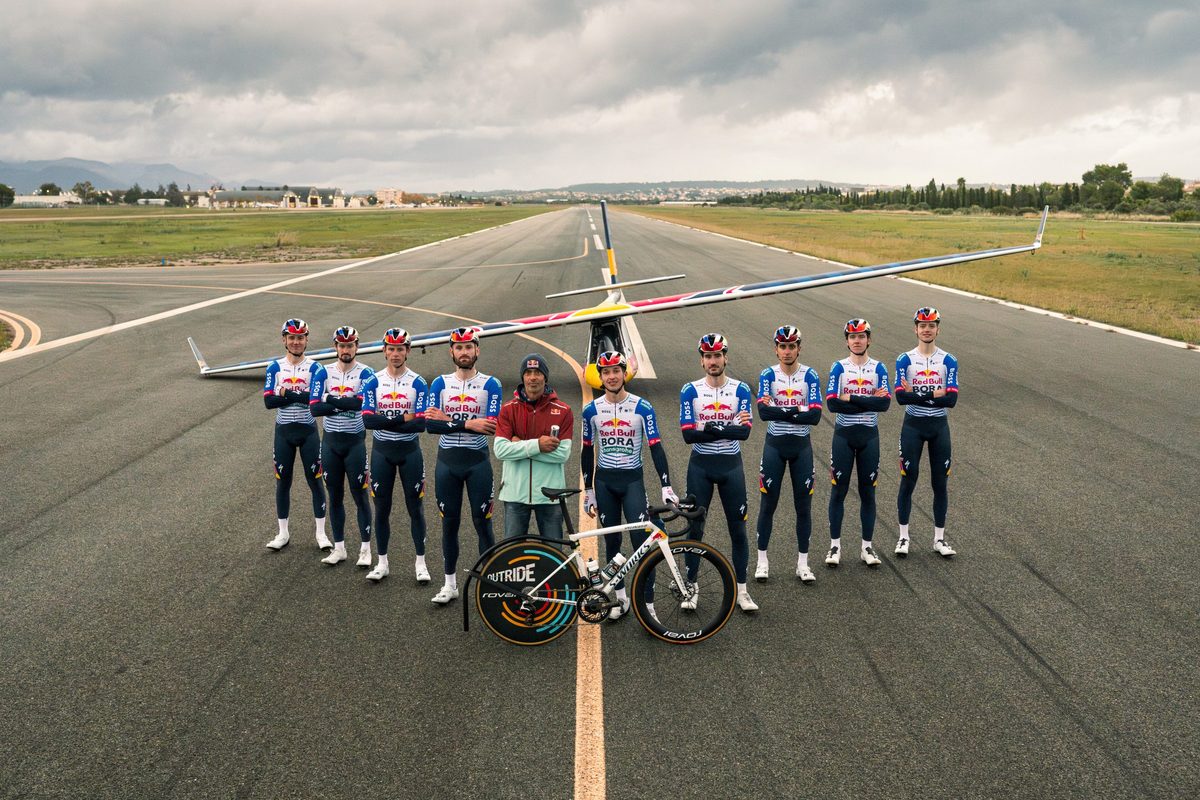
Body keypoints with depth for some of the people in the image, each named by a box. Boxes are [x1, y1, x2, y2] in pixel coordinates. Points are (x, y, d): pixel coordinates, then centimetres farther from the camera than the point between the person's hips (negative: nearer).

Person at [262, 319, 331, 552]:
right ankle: (283, 533, 23)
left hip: (308, 431, -2)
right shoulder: (275, 367, 2)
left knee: (315, 480, 3)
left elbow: (316, 399, -18)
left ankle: (321, 533, 14)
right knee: (282, 482, 10)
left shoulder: (315, 368, -5)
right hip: (283, 431, 2)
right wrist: (301, 396, -17)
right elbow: (268, 401, -9)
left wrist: (285, 393, -16)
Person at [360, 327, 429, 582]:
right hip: (382, 451, 1)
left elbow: (421, 424, -14)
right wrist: (403, 419, -17)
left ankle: (420, 562, 16)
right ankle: (382, 562, 21)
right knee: (382, 508, 9)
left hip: (409, 451, -1)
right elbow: (368, 419, -12)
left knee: (415, 507, 5)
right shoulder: (373, 382, -1)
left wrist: (385, 421, -16)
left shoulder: (418, 383, -5)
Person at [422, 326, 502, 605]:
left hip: (477, 462, -2)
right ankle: (450, 584, 21)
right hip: (447, 461, 2)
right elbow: (430, 424, -8)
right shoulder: (440, 383, 4)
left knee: (482, 522, 2)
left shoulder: (490, 384, -2)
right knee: (449, 522, 10)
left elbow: (492, 424, -16)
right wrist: (468, 424, -19)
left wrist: (449, 420, -16)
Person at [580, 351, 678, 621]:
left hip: (632, 480, -2)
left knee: (641, 541, -10)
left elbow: (656, 447, -6)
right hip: (604, 481, 2)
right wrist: (588, 491, 8)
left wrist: (666, 486, -13)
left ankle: (648, 605, -3)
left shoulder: (642, 408, -5)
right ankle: (620, 598, 23)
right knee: (612, 541, 9)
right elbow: (587, 451, 8)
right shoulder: (591, 410, 1)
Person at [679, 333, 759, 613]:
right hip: (700, 466, 0)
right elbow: (688, 434, -13)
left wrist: (710, 429, -24)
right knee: (694, 528, 6)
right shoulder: (690, 391, -4)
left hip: (731, 466, 1)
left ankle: (741, 590, 19)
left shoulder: (741, 390, -2)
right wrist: (728, 429, -20)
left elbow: (745, 432, -14)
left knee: (738, 529, 6)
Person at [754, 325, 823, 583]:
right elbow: (763, 411, -19)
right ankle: (762, 561, 18)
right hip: (774, 445, -1)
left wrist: (779, 411, -18)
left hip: (801, 446, 1)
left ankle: (802, 563, 18)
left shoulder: (810, 375, -4)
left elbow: (815, 415, -15)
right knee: (768, 504, 6)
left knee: (803, 506, 6)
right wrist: (797, 410, -20)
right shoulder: (768, 375, -4)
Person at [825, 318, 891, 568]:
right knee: (838, 491, 4)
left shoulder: (878, 368, 2)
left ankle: (867, 547, 17)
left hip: (869, 435, 1)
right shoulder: (839, 367, -1)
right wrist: (869, 402, -14)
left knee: (868, 492, 8)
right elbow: (832, 403, -13)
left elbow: (885, 403, -11)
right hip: (843, 435, -1)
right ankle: (835, 546, 14)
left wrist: (851, 399, -16)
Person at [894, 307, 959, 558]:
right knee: (908, 481, 3)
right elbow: (901, 397, -14)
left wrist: (916, 395, -18)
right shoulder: (904, 360, -2)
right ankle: (903, 536, 15)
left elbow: (951, 399, -11)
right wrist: (934, 395, -19)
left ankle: (939, 537, 19)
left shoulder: (949, 361, 1)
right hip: (913, 425, -1)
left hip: (939, 426, 1)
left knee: (940, 483, 7)